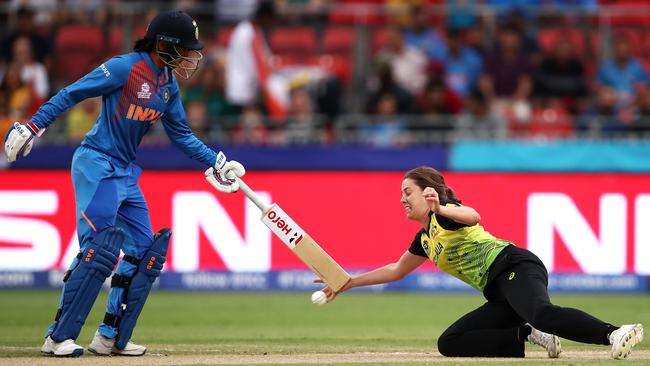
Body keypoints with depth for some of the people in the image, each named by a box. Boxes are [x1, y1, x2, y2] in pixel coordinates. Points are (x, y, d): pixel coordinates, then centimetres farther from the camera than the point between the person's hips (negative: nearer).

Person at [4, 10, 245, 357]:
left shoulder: (168, 86, 10)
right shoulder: (126, 67, -15)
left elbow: (181, 134, 19)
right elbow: (71, 94, -15)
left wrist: (215, 162, 14)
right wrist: (34, 126, -22)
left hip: (126, 172, 9)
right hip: (96, 164, -9)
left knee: (145, 252, 8)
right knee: (99, 248, -17)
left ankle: (111, 337, 14)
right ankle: (58, 337, -14)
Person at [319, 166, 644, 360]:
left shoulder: (444, 213, 0)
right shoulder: (425, 240, 27)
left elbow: (472, 216, -24)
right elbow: (395, 271, 42)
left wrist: (440, 209, -43)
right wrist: (348, 283, 43)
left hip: (516, 267, -9)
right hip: (500, 295, 9)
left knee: (542, 313, -38)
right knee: (449, 343, -1)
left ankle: (614, 334, -54)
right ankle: (528, 335, -9)